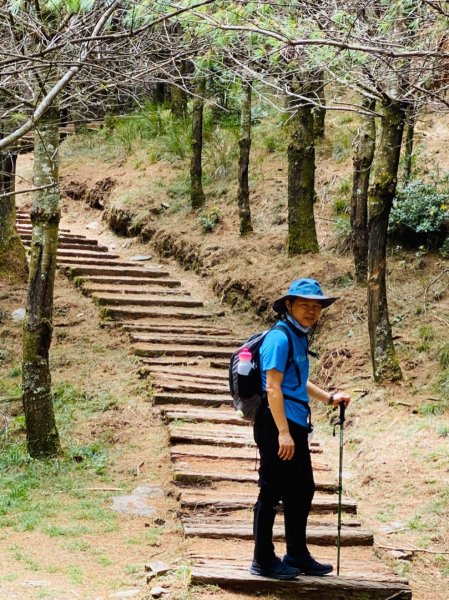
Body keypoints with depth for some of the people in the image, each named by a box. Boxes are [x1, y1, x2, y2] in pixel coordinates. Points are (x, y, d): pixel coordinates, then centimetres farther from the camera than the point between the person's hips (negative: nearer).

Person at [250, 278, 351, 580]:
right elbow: (273, 388, -20)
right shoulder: (280, 338, -15)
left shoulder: (299, 338, 15)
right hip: (277, 425, -10)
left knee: (302, 490, 17)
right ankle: (263, 560, 10)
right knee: (272, 492, -1)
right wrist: (283, 432, -23)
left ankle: (297, 555, 30)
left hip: (296, 425, 10)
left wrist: (328, 397, 26)